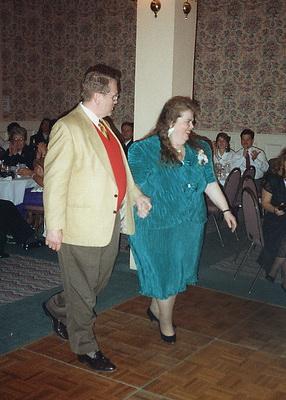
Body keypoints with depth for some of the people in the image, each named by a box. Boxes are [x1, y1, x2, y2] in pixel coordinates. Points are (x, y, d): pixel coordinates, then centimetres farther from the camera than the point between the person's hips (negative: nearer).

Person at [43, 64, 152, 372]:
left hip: (111, 220, 9)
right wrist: (54, 227, -18)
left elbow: (119, 167, 22)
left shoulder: (103, 126, 12)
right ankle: (85, 347, 26)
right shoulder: (68, 128, -15)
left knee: (100, 280, 21)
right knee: (83, 289, 7)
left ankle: (57, 308, 45)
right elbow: (54, 180, -17)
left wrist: (136, 195, 14)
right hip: (82, 224, -9)